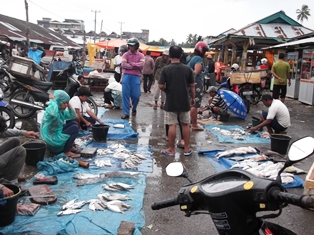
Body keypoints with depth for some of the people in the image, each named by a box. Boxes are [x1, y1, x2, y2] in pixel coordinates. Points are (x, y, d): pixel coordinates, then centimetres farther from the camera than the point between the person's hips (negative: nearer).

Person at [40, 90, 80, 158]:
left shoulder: (61, 110, 5)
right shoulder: (51, 108, -21)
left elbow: (73, 116, 11)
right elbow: (54, 113, -46)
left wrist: (68, 105, 1)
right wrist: (53, 100, -30)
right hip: (52, 140, -10)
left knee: (74, 123, 12)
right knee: (75, 128, -11)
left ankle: (70, 146, 18)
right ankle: (66, 151, -5)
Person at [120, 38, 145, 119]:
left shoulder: (141, 55, 6)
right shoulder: (126, 54, 7)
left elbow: (141, 65, -11)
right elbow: (123, 64, -8)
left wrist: (131, 64, -7)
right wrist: (135, 66, -10)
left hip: (136, 77, 0)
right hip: (126, 76, 0)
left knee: (136, 95, -1)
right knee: (125, 94, -3)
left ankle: (134, 109, 28)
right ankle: (126, 113, 4)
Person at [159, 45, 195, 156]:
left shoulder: (165, 69, -9)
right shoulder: (187, 69, -2)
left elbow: (161, 86, -12)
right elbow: (192, 86, 2)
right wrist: (193, 98, 16)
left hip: (171, 102, -2)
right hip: (184, 102, 2)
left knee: (172, 125, 4)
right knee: (185, 124, 12)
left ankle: (171, 150, 11)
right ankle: (187, 149, 19)